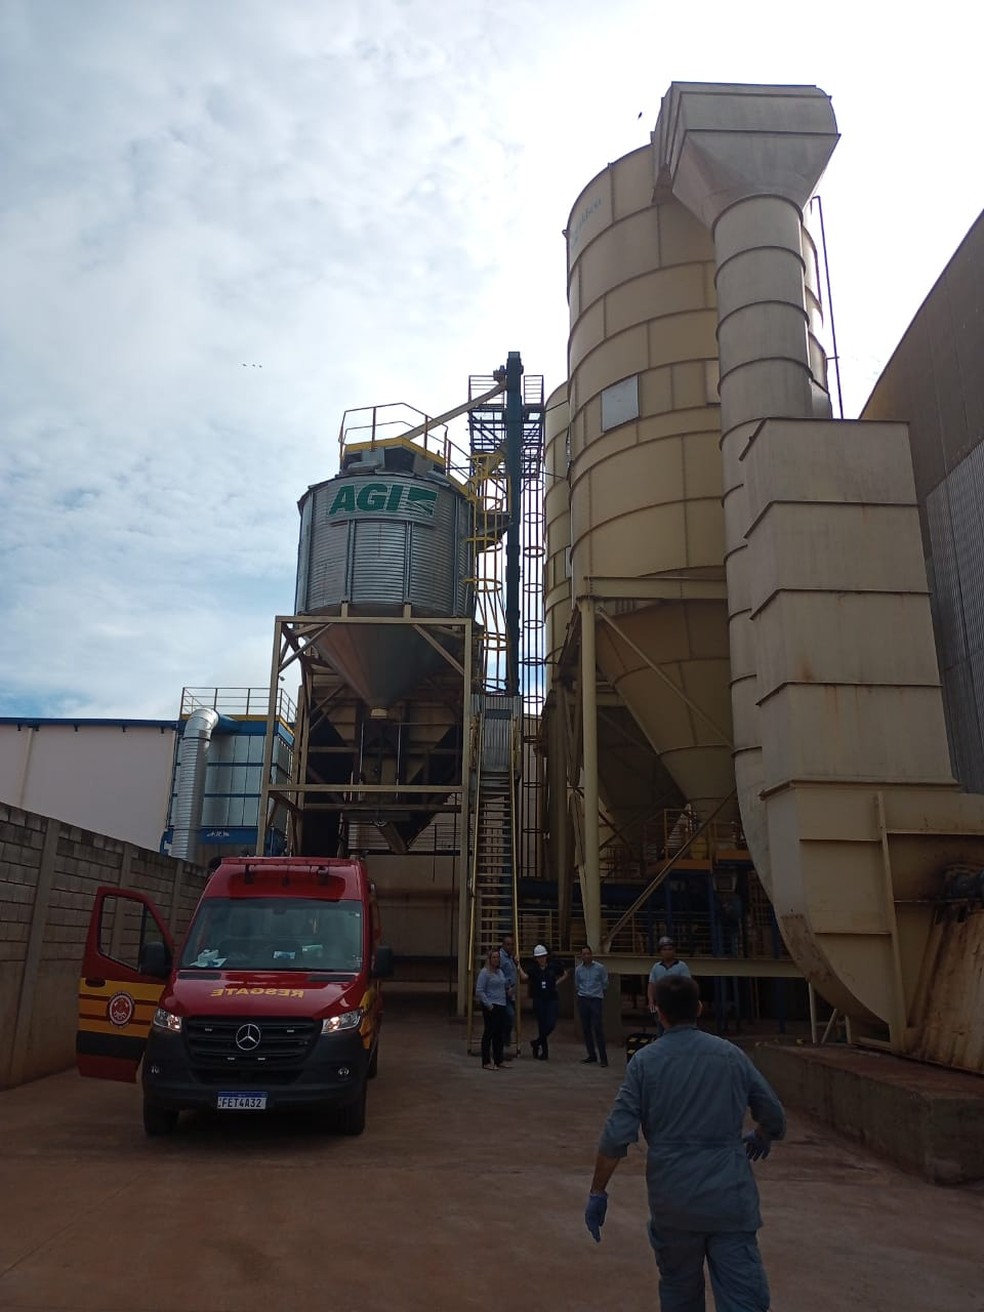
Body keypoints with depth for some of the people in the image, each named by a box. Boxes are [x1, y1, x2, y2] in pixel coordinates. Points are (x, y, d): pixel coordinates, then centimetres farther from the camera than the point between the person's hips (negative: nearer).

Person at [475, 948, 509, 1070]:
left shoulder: (500, 971, 13)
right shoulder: (485, 972, -11)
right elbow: (479, 991, -15)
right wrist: (488, 1005, -16)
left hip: (501, 1006, 8)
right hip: (491, 1007, -8)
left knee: (499, 1034, 12)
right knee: (489, 1033, -4)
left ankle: (498, 1061, 22)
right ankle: (486, 1063, 3)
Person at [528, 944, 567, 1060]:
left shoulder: (553, 967, 0)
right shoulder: (534, 969, -1)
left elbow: (565, 974, 16)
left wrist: (557, 982, 4)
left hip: (551, 999, 1)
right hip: (539, 1000, 0)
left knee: (551, 1025, -9)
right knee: (542, 1025, 2)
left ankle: (536, 1042, 17)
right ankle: (544, 1052, 17)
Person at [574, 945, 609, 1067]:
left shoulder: (600, 968, -6)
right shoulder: (578, 969, 3)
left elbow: (605, 984, 6)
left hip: (596, 999, -4)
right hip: (583, 1000, 4)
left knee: (598, 1028, -9)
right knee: (586, 1029, 7)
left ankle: (603, 1057, -4)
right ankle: (592, 1055, 18)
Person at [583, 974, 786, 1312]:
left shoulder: (645, 1062, -5)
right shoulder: (731, 1055, 1)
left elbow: (617, 1136, -9)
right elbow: (775, 1119, 12)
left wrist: (597, 1192, 3)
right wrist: (761, 1138, 34)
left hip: (673, 1200, 0)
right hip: (731, 1198, 0)